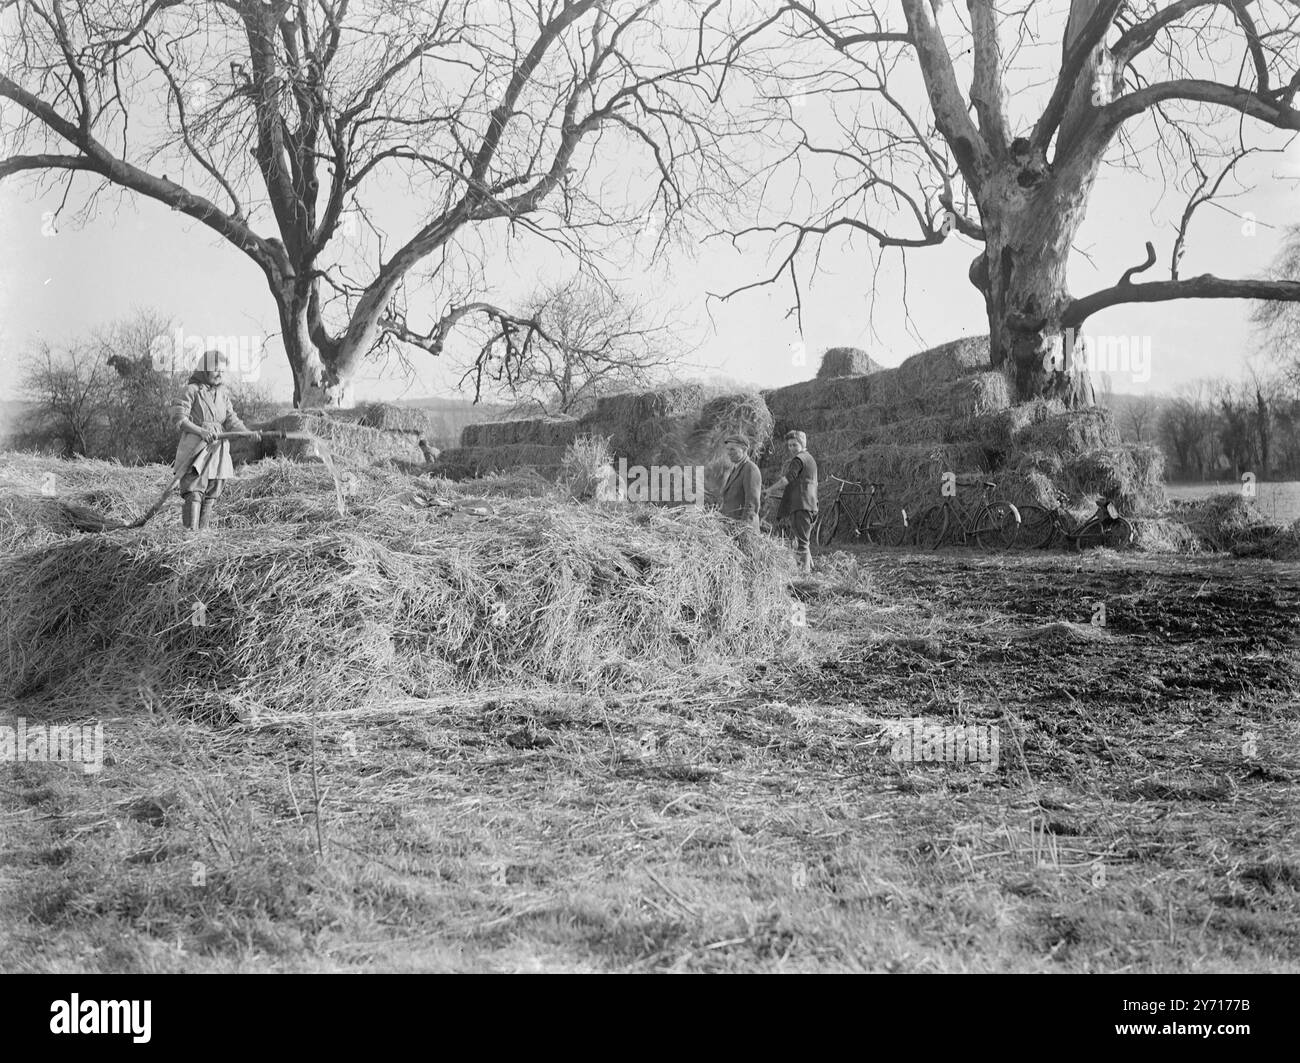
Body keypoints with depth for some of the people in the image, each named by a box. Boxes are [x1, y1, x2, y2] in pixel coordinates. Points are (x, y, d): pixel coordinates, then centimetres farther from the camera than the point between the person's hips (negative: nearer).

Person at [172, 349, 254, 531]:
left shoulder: (223, 393, 12)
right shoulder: (191, 390, -5)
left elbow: (231, 420, 6)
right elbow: (180, 420, -11)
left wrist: (248, 433, -13)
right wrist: (201, 431, -27)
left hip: (217, 449, 6)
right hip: (194, 448, -6)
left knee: (210, 496, 6)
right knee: (194, 494, -14)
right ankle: (189, 532, -16)